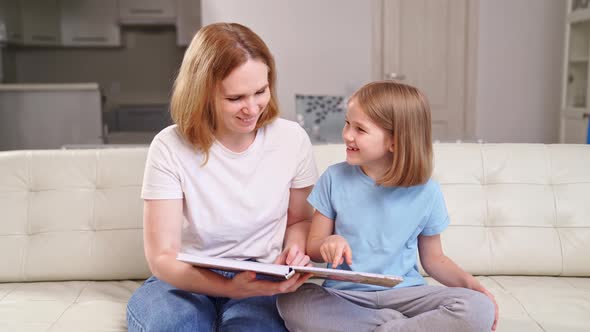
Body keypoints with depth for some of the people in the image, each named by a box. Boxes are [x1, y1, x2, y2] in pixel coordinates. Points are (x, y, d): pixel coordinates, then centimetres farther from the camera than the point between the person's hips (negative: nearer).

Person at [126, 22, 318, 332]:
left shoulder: (291, 139, -5)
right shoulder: (170, 148, -12)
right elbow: (163, 257, -13)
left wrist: (293, 253, -11)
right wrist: (231, 287, -30)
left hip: (261, 280, 1)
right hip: (187, 280, 0)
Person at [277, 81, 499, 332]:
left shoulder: (425, 192, -2)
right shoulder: (335, 179, -1)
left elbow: (433, 258, 10)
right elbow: (313, 246, 5)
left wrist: (468, 282, -9)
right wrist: (329, 243, -19)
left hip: (403, 293, 0)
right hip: (344, 295, 1)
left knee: (479, 309, -27)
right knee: (291, 301, -31)